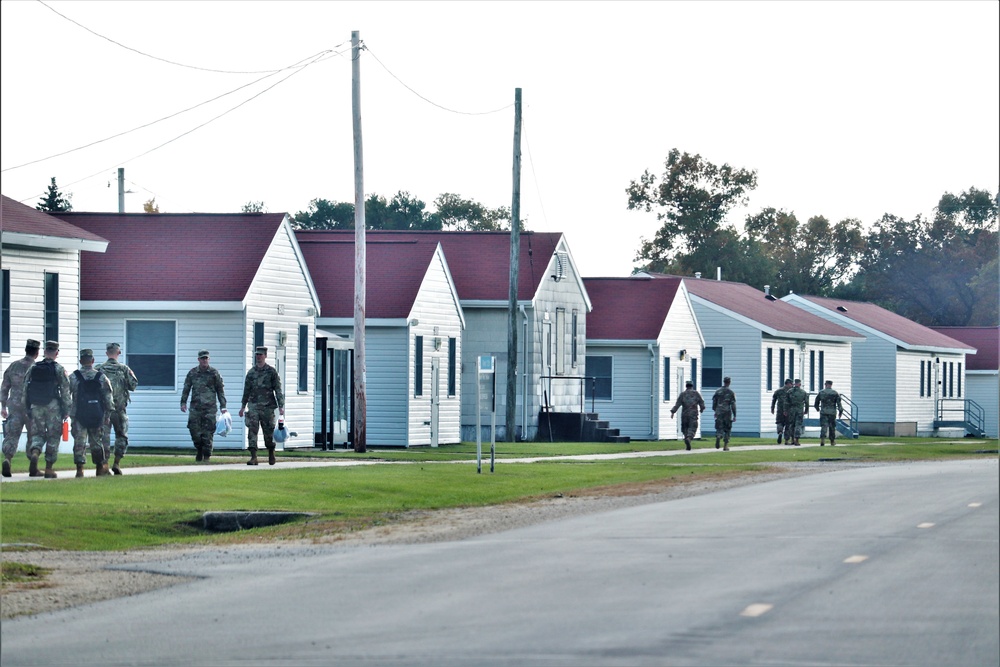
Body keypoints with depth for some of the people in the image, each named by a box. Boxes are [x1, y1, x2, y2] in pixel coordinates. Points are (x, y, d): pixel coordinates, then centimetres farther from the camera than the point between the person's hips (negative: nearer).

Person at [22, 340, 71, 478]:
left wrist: (27, 409, 14)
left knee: (37, 434, 12)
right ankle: (49, 469, 5)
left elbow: (25, 390, 7)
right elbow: (65, 392, -5)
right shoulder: (59, 370, -4)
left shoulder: (32, 369, 6)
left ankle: (34, 454, -18)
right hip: (53, 408, -3)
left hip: (36, 407, 3)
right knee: (53, 437, 6)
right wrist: (66, 411, 1)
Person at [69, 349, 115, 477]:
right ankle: (100, 468, 20)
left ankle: (80, 469, -10)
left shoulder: (73, 377, -3)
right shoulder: (101, 377, 1)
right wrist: (108, 415, 9)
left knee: (79, 443, -2)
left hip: (79, 417, -2)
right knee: (96, 442, 13)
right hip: (97, 417, 2)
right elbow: (109, 398, 3)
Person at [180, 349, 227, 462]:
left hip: (209, 407, -2)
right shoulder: (192, 373, 9)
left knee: (208, 433, -4)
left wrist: (223, 406, 3)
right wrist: (183, 402, 2)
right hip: (195, 407, 2)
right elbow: (186, 388, 12)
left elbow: (220, 390, 7)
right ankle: (199, 451, 20)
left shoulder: (214, 373, 4)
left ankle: (206, 456, 5)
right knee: (194, 430, -2)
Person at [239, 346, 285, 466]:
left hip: (267, 406, -2)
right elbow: (246, 390, 18)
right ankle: (253, 457, -13)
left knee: (268, 431, 4)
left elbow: (278, 390, -1)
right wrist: (243, 406, 19)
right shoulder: (251, 372, 11)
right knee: (252, 430, -10)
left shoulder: (271, 372, 1)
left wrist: (281, 406, -8)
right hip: (253, 405, 2)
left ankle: (271, 454, 25)